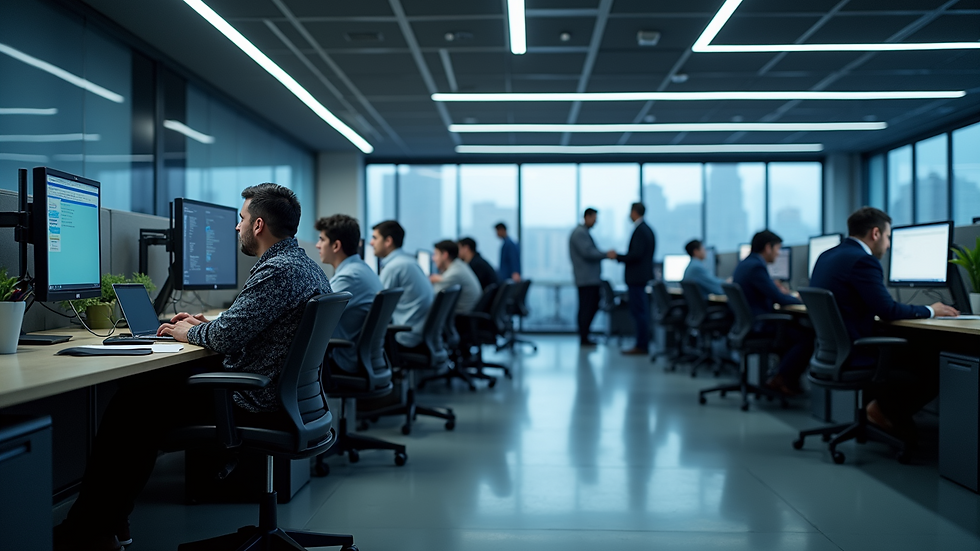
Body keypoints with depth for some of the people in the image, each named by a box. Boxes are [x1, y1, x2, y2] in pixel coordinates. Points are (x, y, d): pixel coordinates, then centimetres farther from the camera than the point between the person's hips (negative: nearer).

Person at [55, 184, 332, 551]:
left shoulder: (278, 272, -21)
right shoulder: (306, 265, 13)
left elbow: (226, 336, -22)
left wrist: (189, 332, -1)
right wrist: (203, 325, 16)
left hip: (254, 401, -11)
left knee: (131, 403, -2)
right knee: (146, 385, 16)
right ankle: (110, 521, 19)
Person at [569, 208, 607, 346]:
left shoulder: (584, 232, 20)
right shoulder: (580, 233, -13)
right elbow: (588, 252, -22)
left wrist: (605, 254, 12)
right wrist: (606, 254, -17)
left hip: (591, 278, 11)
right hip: (587, 279, -11)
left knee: (592, 307, 14)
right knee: (587, 308, -6)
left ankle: (584, 336, 20)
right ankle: (584, 339, 0)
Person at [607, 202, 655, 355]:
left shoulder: (640, 230, -17)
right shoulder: (647, 229, 14)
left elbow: (636, 254, -24)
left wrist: (617, 256, -14)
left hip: (636, 278, -10)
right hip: (643, 275, 10)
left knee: (639, 312, -7)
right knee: (640, 312, 13)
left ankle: (642, 347, -4)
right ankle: (643, 344, 17)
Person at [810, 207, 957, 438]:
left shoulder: (826, 257, 11)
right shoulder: (863, 261, -18)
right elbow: (888, 310, -18)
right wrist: (929, 310, -2)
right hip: (853, 357, -10)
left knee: (915, 350, 23)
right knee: (934, 367, -4)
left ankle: (886, 409, 20)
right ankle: (885, 409, 8)